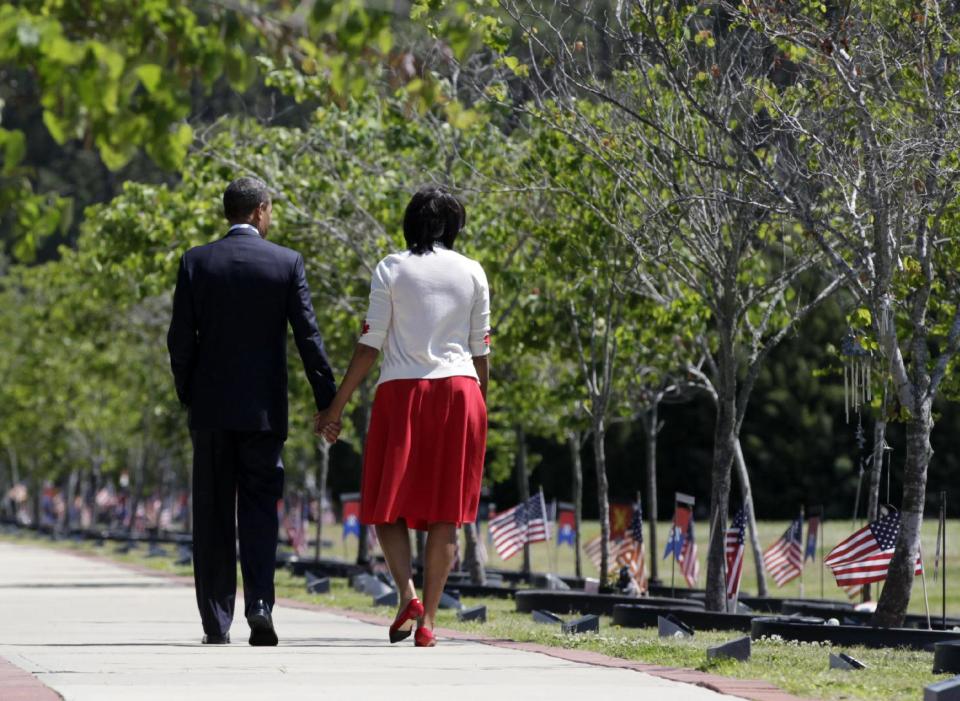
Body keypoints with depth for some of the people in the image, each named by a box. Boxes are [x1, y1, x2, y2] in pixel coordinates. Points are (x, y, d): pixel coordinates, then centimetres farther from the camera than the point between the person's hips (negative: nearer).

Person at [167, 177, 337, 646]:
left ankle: (216, 621, 7)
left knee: (213, 515, 7)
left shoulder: (196, 262, 0)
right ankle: (259, 605, -12)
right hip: (264, 408, -1)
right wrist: (327, 401, 1)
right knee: (259, 510, 6)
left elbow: (180, 339, -1)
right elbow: (308, 337, -3)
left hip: (210, 406, 1)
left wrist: (188, 395, 11)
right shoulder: (287, 263, -2)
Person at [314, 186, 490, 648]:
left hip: (402, 390, -2)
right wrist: (480, 406, 18)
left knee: (388, 504, 6)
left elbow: (370, 345, -3)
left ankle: (406, 593, -16)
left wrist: (336, 406, 1)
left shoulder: (391, 270, 0)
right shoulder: (472, 272, 6)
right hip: (459, 390, 2)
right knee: (444, 513, 4)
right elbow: (480, 349, 7)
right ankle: (428, 618, 1)